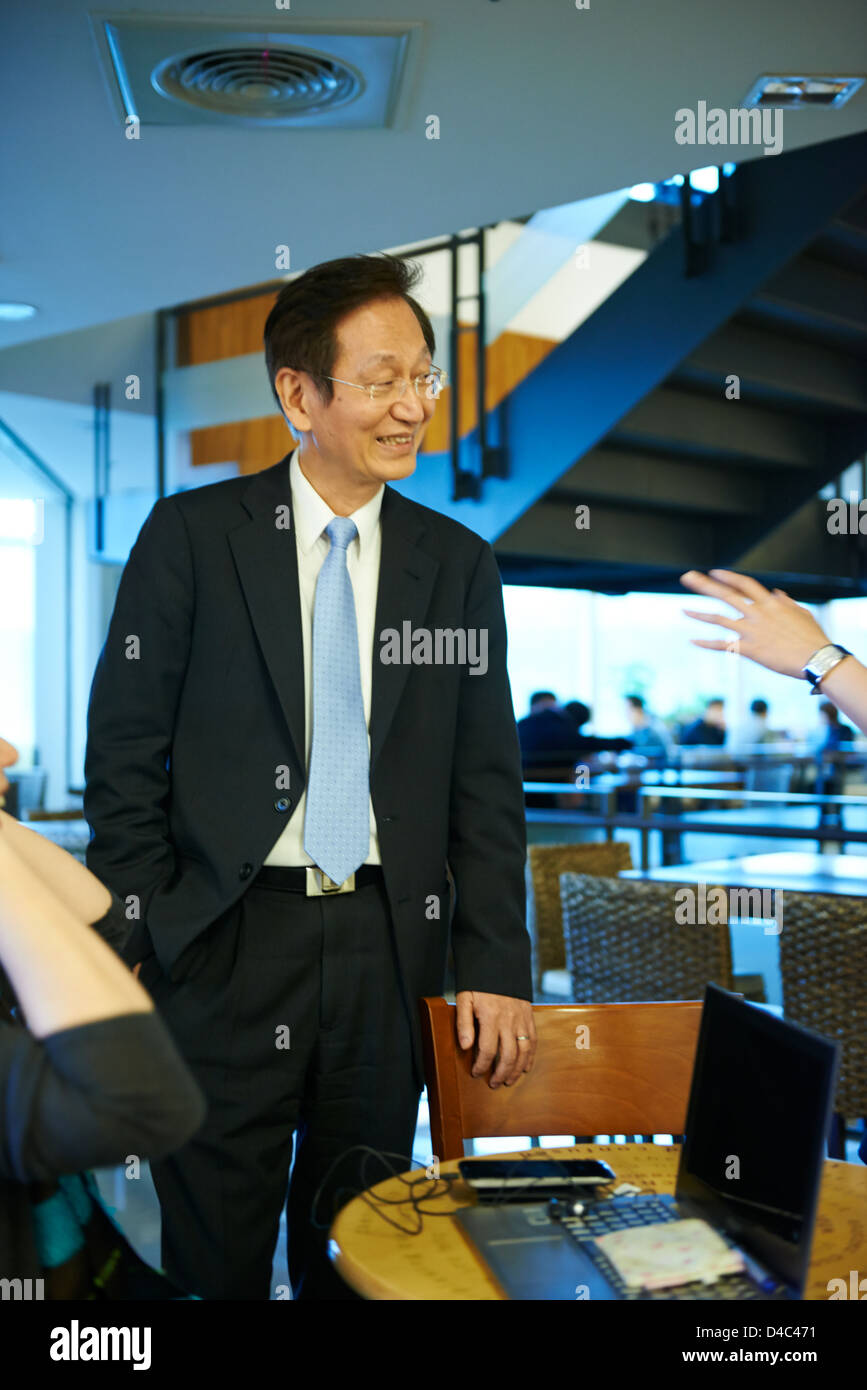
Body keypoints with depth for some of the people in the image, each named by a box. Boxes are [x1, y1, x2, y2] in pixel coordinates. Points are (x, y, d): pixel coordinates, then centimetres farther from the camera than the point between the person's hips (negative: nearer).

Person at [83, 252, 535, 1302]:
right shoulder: (191, 536, -2)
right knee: (215, 1254, 9)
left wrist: (495, 969, 0)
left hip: (390, 945, 3)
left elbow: (485, 784, 6)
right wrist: (131, 944, -7)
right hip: (226, 941, -2)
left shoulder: (459, 566, 6)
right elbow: (124, 752, -2)